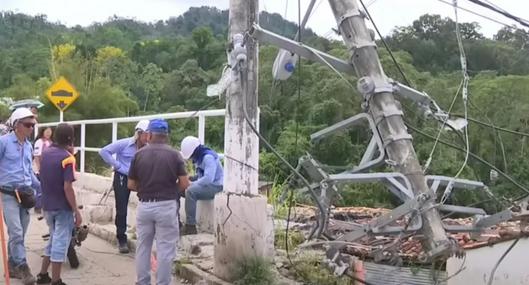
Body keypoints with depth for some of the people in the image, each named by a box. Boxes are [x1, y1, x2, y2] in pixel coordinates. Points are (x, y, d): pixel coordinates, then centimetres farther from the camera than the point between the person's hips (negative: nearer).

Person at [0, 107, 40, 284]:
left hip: (25, 194, 6)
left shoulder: (29, 146, 12)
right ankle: (22, 267, -4)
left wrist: (41, 187, 17)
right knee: (16, 232, -10)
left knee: (20, 233, 11)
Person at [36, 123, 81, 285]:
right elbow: (67, 188, -21)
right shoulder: (67, 158, -18)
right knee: (61, 242, 0)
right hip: (63, 207, -7)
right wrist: (76, 211, -19)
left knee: (54, 239, 21)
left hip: (47, 205, 8)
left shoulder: (46, 153, 6)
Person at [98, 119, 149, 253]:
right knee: (121, 210, 2)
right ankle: (122, 240, 14)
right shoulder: (124, 143, -15)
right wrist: (117, 166, -15)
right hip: (122, 179, -4)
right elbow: (104, 152, -14)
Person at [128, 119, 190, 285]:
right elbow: (184, 184, -7)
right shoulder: (174, 155, -5)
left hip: (144, 206, 3)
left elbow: (131, 185, 4)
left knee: (142, 247, 16)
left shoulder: (139, 155, 1)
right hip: (166, 206, -2)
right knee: (165, 249, 5)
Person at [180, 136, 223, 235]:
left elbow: (208, 179, -30)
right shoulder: (198, 157, 10)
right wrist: (191, 178, 1)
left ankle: (191, 226, -28)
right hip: (205, 185, 10)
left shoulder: (208, 157, -19)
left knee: (190, 191, -32)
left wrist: (190, 184, -26)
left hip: (215, 186, -10)